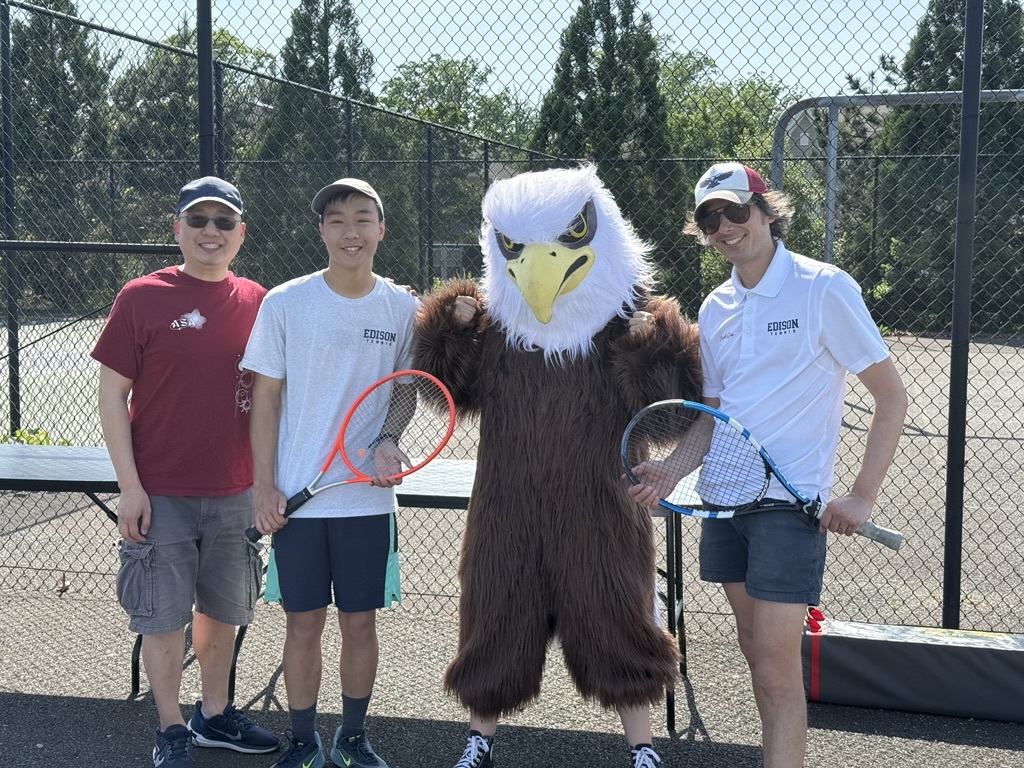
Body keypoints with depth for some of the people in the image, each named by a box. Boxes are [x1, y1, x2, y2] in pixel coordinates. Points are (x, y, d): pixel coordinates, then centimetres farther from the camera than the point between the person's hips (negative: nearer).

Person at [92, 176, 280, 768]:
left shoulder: (257, 303, 3)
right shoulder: (142, 297, -6)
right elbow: (112, 394, -5)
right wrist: (130, 486, -9)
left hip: (235, 493, 4)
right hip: (161, 495, -3)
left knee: (222, 609, 15)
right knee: (164, 615, 5)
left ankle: (215, 715, 33)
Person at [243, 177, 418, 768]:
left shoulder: (403, 307, 0)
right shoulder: (284, 304, -4)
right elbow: (266, 399, 0)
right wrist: (264, 486, -4)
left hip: (369, 496, 1)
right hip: (297, 496, -1)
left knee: (360, 623, 9)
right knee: (303, 624, 7)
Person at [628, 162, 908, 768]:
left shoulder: (824, 288, -9)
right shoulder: (715, 310, 10)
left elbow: (892, 395, -7)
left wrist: (863, 496, -14)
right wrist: (671, 472, -1)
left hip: (790, 501, -7)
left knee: (776, 669, -8)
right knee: (754, 647, 15)